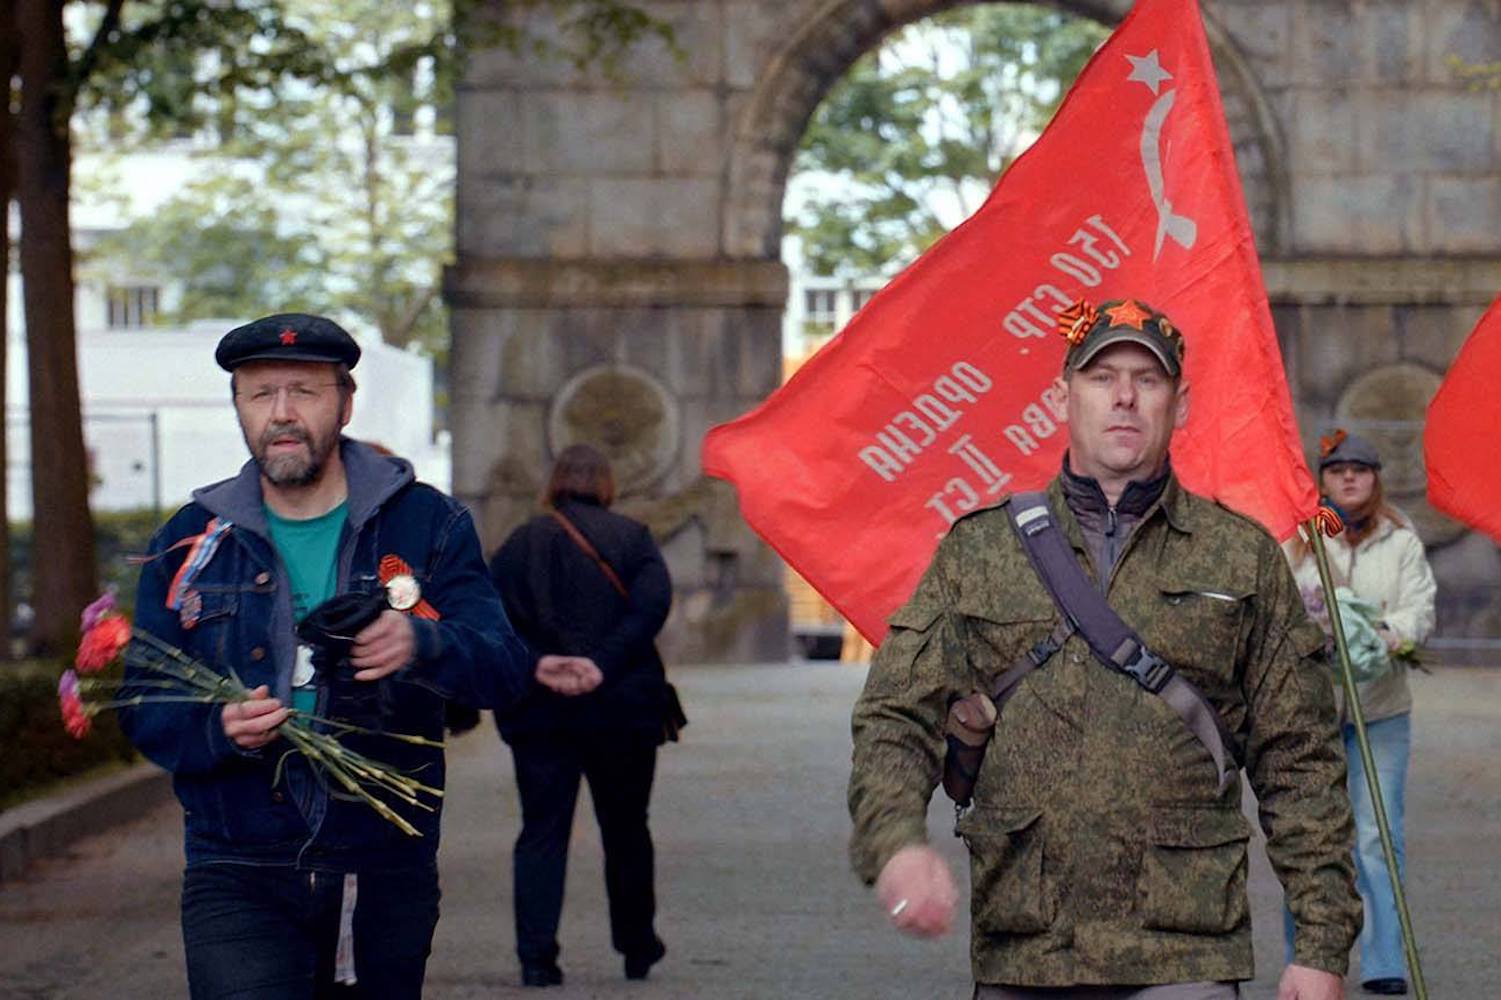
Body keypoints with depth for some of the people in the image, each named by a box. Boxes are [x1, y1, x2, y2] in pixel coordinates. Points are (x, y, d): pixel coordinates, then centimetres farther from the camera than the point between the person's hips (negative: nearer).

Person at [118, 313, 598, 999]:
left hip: (387, 873, 1)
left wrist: (421, 644, -30)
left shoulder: (427, 524, 4)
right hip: (239, 880, -1)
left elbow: (503, 673, -7)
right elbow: (143, 709, 5)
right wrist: (219, 729, -18)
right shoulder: (191, 542, 7)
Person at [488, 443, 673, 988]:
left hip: (538, 712, 1)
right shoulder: (630, 537, 3)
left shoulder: (520, 544, 7)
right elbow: (652, 604, -13)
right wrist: (601, 668, -17)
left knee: (541, 831, 2)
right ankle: (637, 948, 23)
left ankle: (536, 956, -8)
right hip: (622, 708, 0)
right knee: (625, 829, 13)